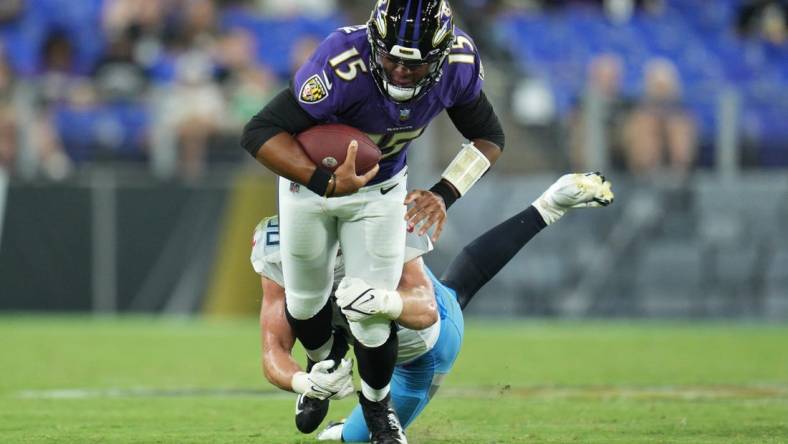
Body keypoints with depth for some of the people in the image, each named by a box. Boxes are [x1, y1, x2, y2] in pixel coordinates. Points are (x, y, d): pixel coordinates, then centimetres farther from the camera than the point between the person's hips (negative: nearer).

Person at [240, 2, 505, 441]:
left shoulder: (458, 62, -27)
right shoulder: (344, 64, -42)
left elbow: (489, 137, -8)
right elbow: (261, 133, -38)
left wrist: (444, 193, -23)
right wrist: (328, 183, -48)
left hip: (382, 191, 2)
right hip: (312, 178, -2)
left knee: (373, 315, 0)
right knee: (306, 300, 18)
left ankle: (378, 407, 31)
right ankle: (324, 366, 53)